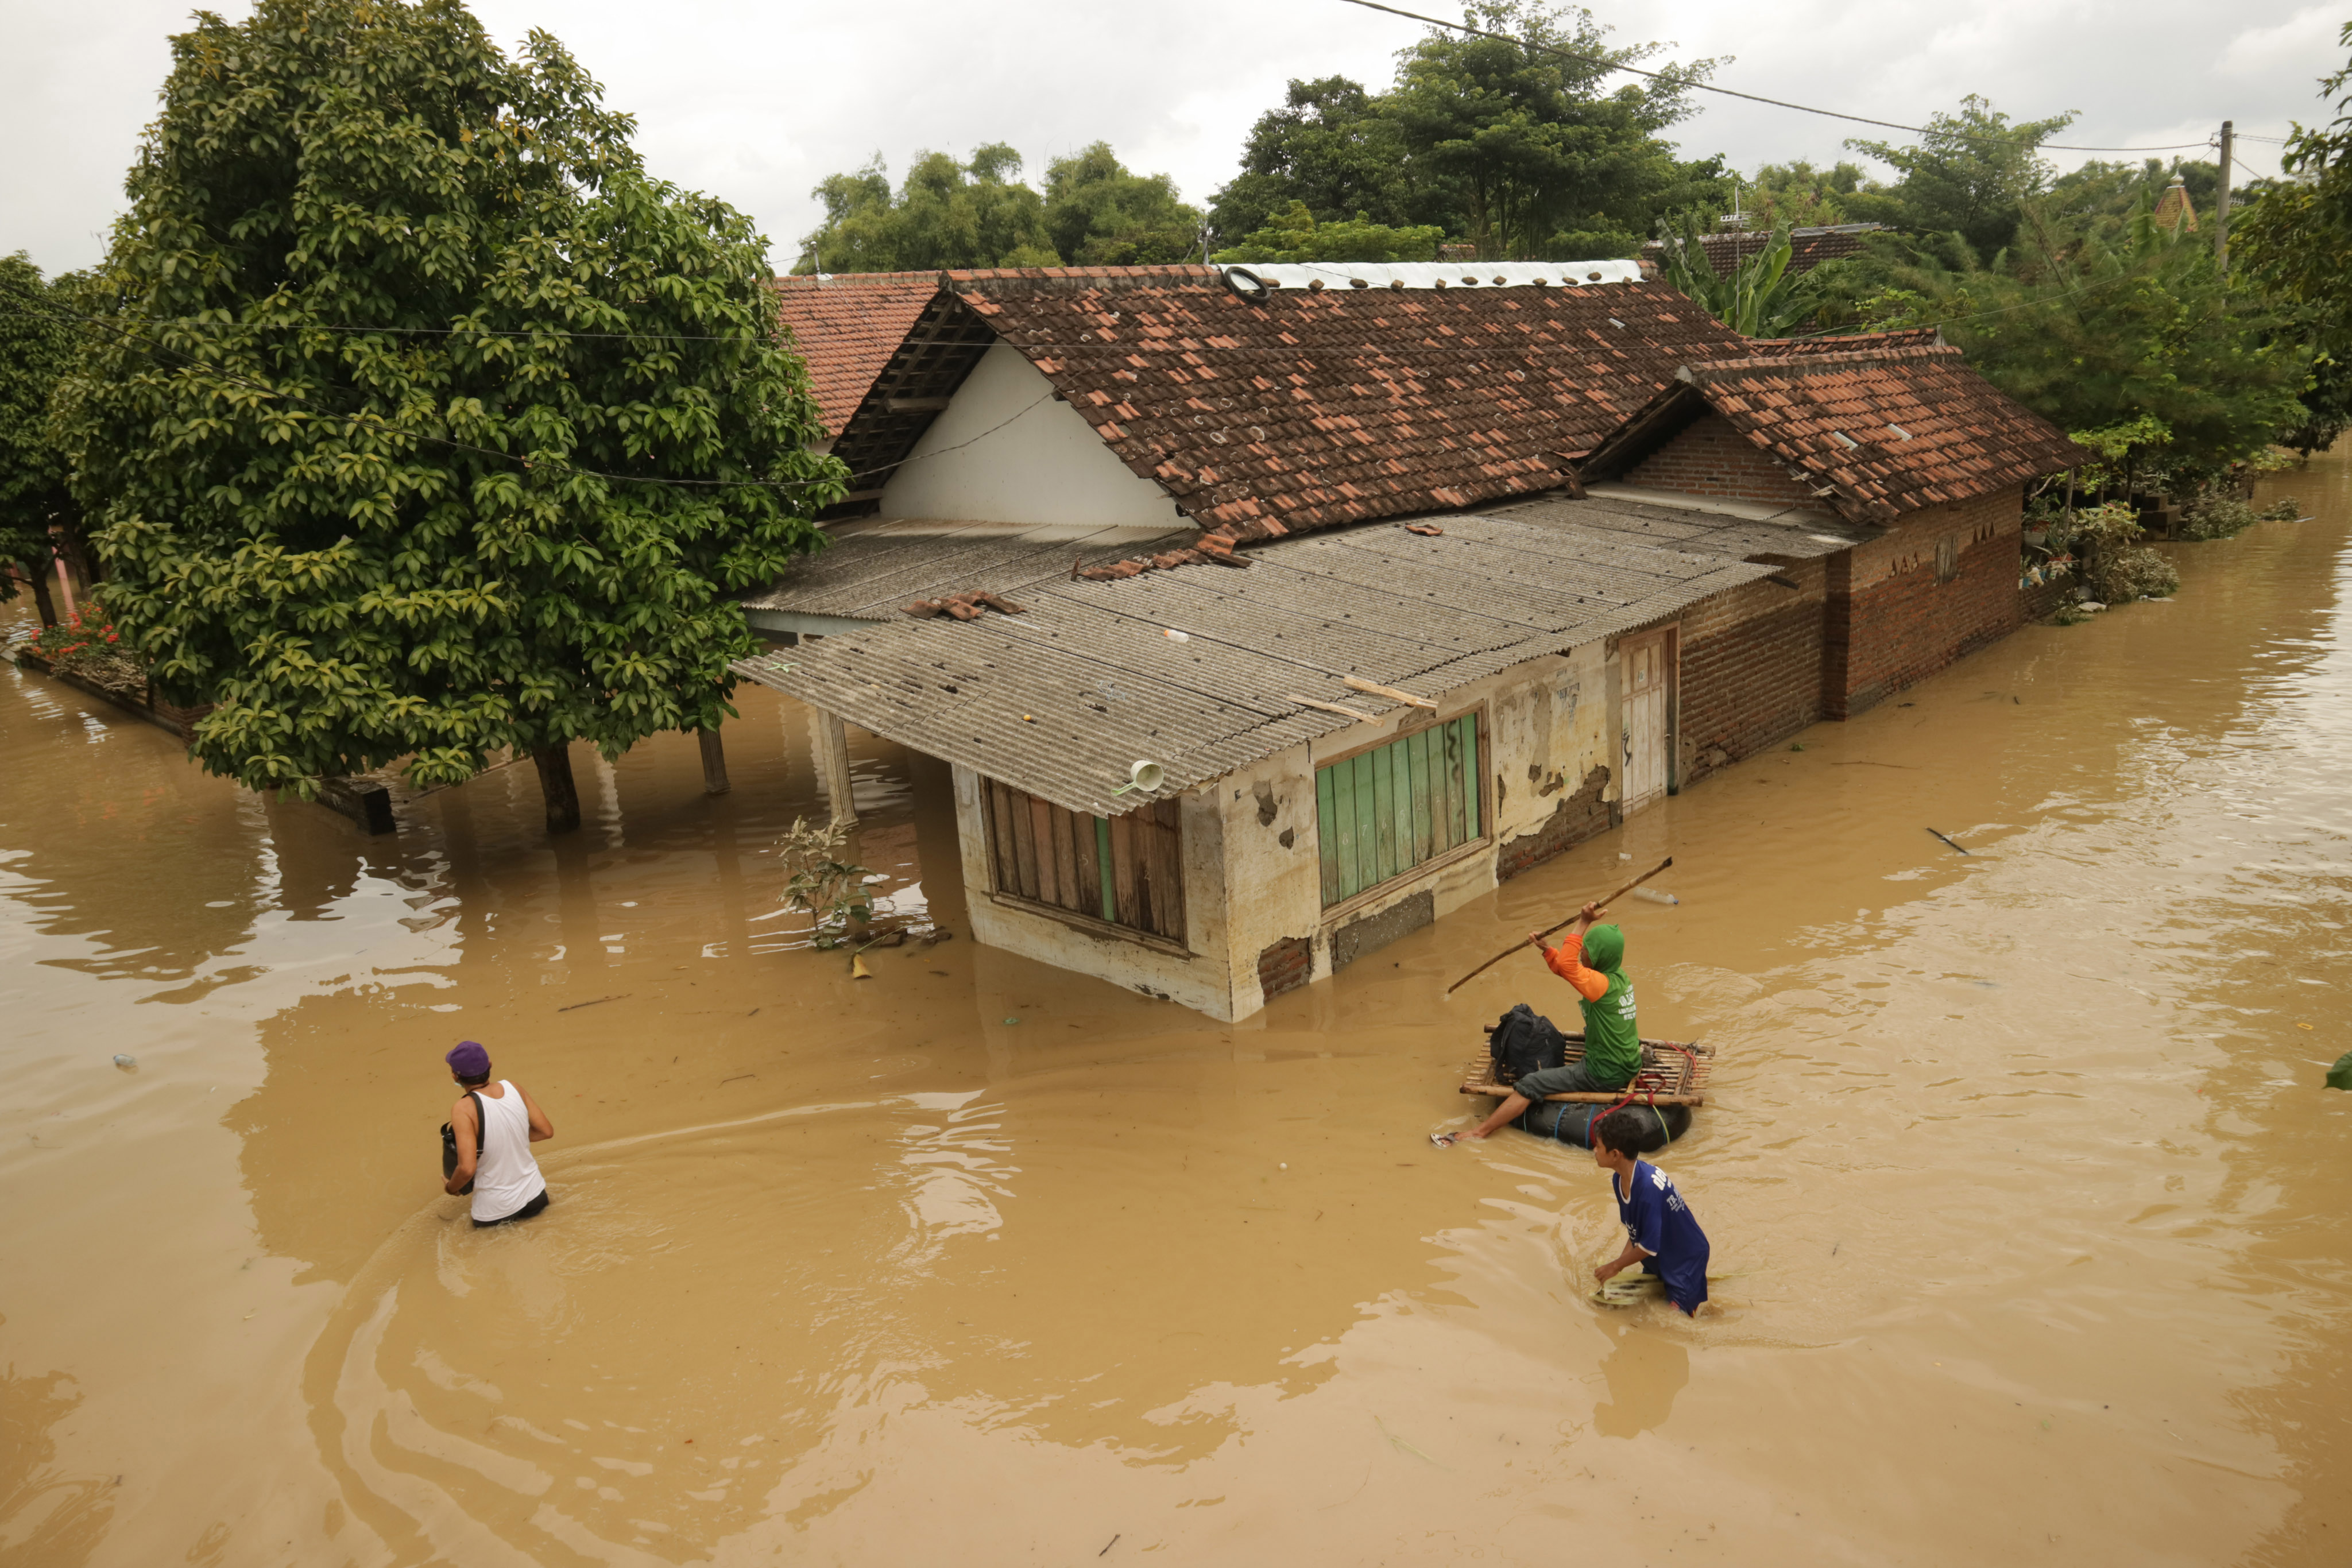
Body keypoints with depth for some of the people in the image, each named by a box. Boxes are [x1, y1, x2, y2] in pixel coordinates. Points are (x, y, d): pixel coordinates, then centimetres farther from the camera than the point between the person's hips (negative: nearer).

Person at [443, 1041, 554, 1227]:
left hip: (495, 1210, -4)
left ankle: (506, 1219, 10)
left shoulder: (464, 1110, -23)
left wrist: (450, 1188, -7)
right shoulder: (514, 1088, -8)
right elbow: (546, 1131, -1)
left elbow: (467, 1169, -27)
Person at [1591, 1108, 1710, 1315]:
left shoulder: (1648, 1187, -35)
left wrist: (1615, 1266, -15)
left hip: (1686, 1260, -8)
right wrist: (1619, 1263, -9)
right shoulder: (1619, 1179, -8)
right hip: (1657, 1261, 8)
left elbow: (1649, 1246, -27)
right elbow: (1634, 1231, 2)